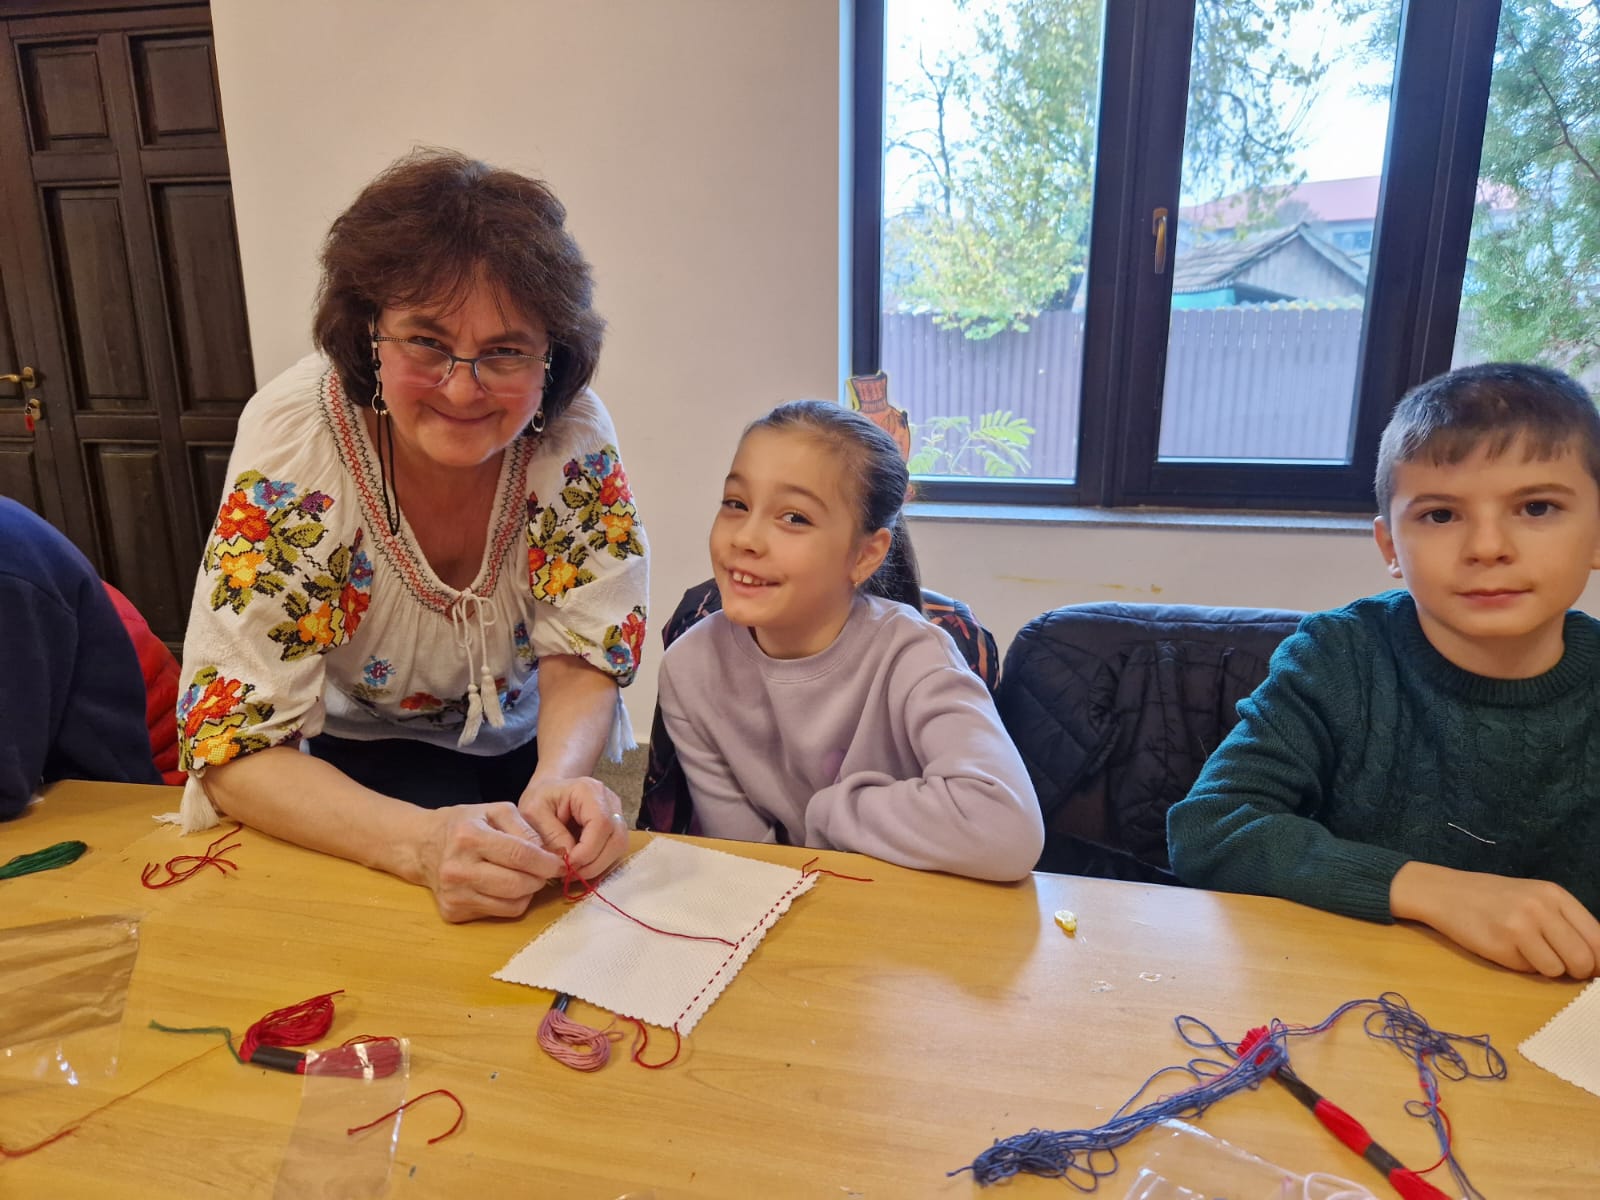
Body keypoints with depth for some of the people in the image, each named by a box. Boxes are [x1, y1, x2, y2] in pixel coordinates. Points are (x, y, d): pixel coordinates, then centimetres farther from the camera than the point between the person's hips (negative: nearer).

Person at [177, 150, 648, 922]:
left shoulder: (574, 432, -22)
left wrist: (558, 779, -36)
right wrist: (422, 842, -44)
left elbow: (583, 659, -14)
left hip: (522, 741, 3)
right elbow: (233, 742, -26)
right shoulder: (293, 435, -27)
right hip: (363, 747, -2)